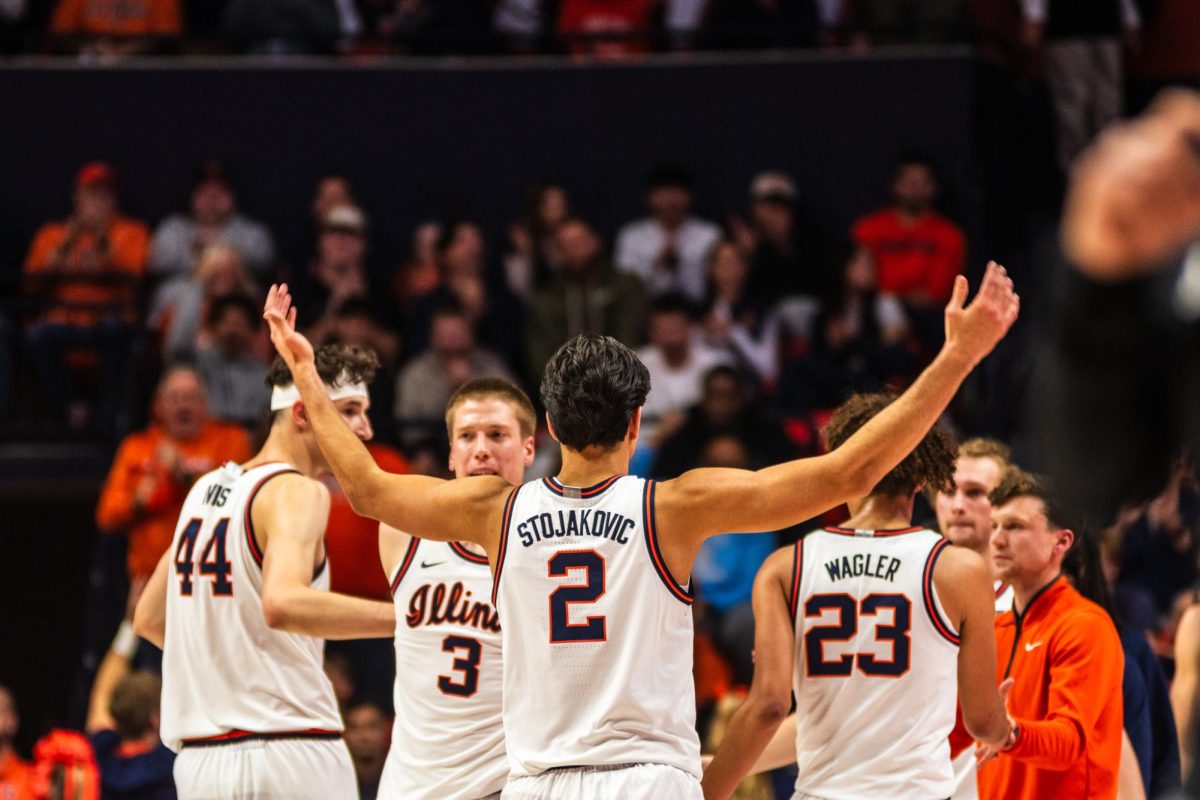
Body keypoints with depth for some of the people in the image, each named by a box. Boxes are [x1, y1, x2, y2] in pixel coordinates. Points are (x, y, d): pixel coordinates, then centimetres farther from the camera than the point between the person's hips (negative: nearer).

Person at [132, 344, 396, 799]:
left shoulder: (208, 488, 17)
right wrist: (409, 617, -31)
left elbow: (149, 620, 23)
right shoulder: (297, 492, -10)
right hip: (289, 748, -8)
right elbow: (284, 604, -29)